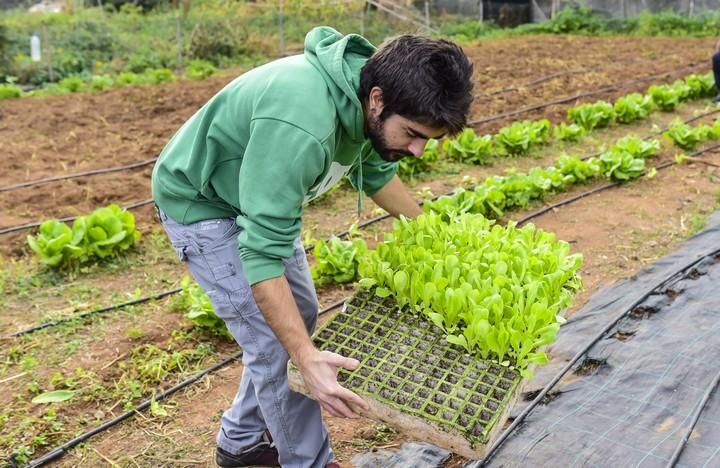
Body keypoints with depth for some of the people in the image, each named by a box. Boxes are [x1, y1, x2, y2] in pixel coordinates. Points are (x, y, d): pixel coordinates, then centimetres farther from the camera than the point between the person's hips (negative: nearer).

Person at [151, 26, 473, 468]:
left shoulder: (365, 93, -14)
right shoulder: (300, 127, -41)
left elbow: (376, 171, 7)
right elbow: (263, 252, -39)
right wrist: (307, 359, -42)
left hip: (262, 197, 9)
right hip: (201, 202, -8)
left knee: (298, 316, 13)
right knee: (272, 337, -10)